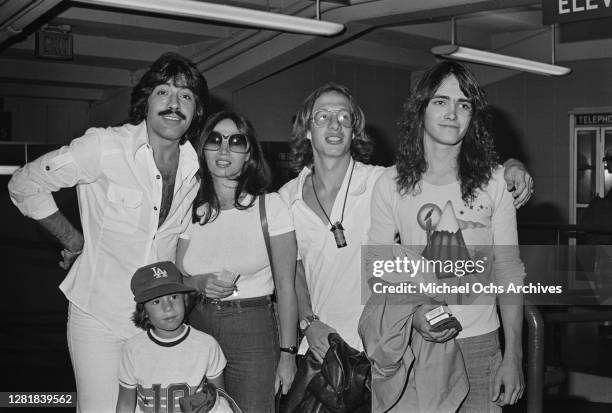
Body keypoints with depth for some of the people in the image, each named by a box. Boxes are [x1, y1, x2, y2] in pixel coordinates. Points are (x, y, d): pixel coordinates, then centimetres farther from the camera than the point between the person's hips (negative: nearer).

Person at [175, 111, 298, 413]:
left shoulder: (269, 205, -7)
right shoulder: (192, 209, 3)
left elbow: (285, 285, -6)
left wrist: (287, 353, -7)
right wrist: (200, 283, -13)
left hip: (253, 331, -3)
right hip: (196, 325, 3)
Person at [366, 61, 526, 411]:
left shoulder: (495, 181, -4)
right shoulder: (391, 184, -3)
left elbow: (508, 270, -1)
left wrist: (513, 355, -3)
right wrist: (413, 311, -15)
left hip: (480, 342, 0)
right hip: (414, 341, 0)